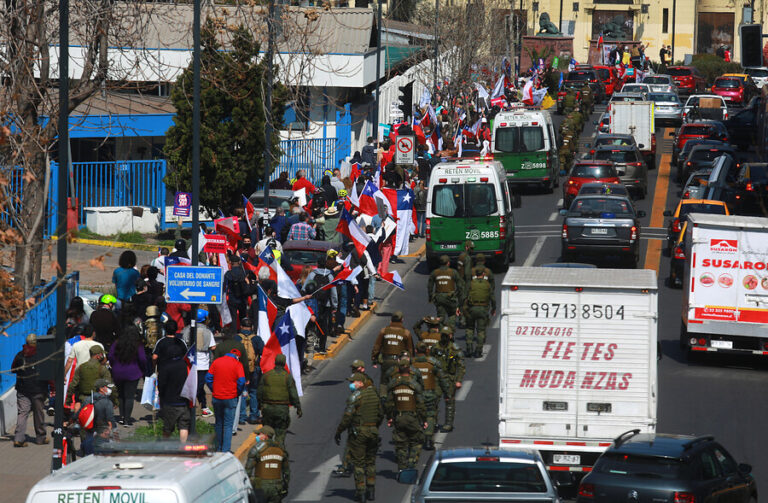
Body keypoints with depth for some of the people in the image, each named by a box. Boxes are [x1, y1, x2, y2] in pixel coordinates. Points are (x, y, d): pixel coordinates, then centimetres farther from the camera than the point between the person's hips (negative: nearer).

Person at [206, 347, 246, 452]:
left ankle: (218, 448, 24)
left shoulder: (216, 362, 3)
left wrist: (214, 391, 10)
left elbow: (208, 378, 1)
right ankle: (226, 450, -4)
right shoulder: (237, 364, -7)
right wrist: (238, 393, 1)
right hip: (230, 399, -3)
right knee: (228, 425, 1)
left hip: (216, 398, 3)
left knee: (218, 423, 17)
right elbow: (241, 381, -14)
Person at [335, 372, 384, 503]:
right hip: (373, 432, 6)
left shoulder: (356, 396, -14)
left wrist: (338, 432, -9)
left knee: (358, 463, 2)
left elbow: (347, 417, -17)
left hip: (358, 432, -6)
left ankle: (360, 492, 2)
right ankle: (371, 491, 14)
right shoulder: (374, 394, 7)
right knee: (370, 462, 15)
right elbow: (381, 414, 15)